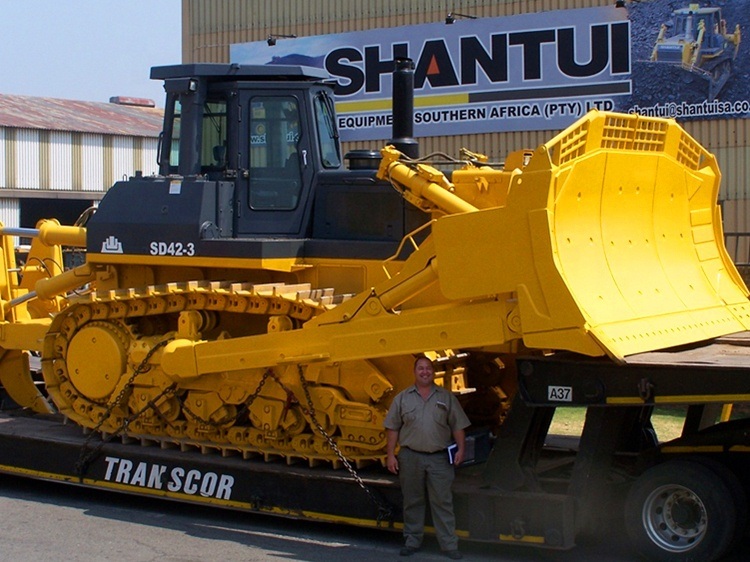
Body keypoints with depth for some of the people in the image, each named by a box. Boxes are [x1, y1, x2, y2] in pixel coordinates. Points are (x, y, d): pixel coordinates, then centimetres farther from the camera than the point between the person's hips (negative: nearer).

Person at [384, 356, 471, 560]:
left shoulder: (446, 397, 6)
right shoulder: (402, 398, 6)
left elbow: (458, 426, 7)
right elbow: (392, 428, 5)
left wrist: (461, 449, -4)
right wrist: (391, 455, 0)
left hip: (439, 458, -1)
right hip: (410, 457, 1)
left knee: (442, 502, -1)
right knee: (412, 501, 9)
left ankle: (449, 545, 2)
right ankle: (412, 541, 20)